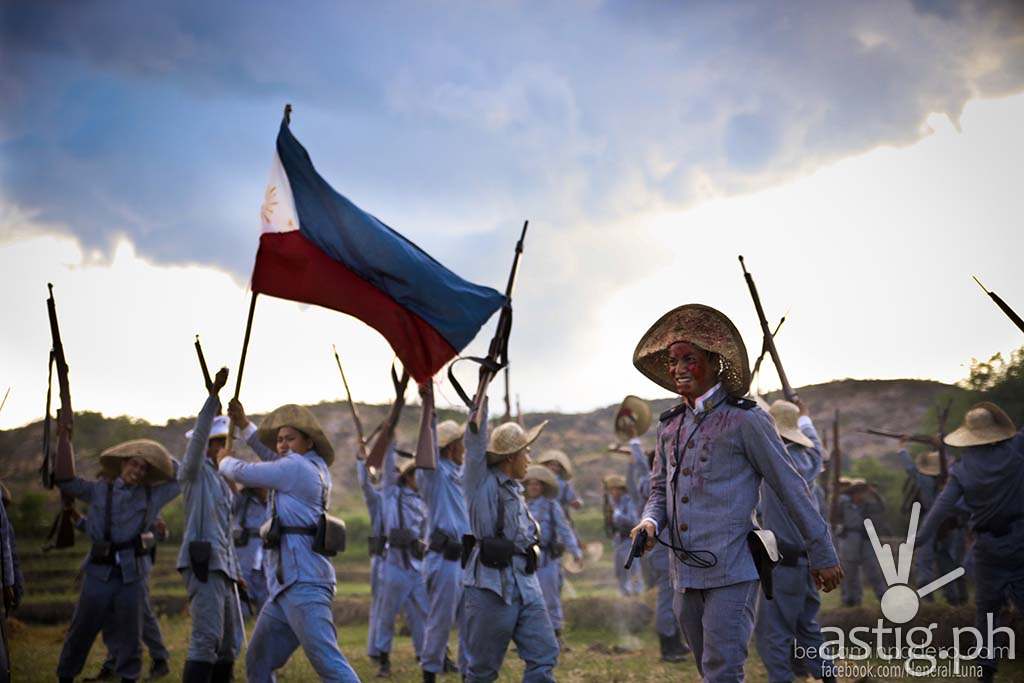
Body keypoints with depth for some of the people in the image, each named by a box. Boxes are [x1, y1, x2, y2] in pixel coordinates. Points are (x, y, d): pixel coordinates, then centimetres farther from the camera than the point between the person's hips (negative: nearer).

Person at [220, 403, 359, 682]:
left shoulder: (297, 467, -7)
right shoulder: (316, 469, 18)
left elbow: (242, 473, -3)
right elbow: (272, 460, 36)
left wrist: (225, 461, 19)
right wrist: (245, 425, 42)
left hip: (303, 583, -10)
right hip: (285, 586, 10)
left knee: (327, 660, -19)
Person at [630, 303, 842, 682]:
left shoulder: (744, 420, -7)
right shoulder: (669, 425, 12)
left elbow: (791, 488, -4)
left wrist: (822, 555, -2)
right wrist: (650, 522, -1)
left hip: (731, 572, -7)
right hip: (685, 575, 7)